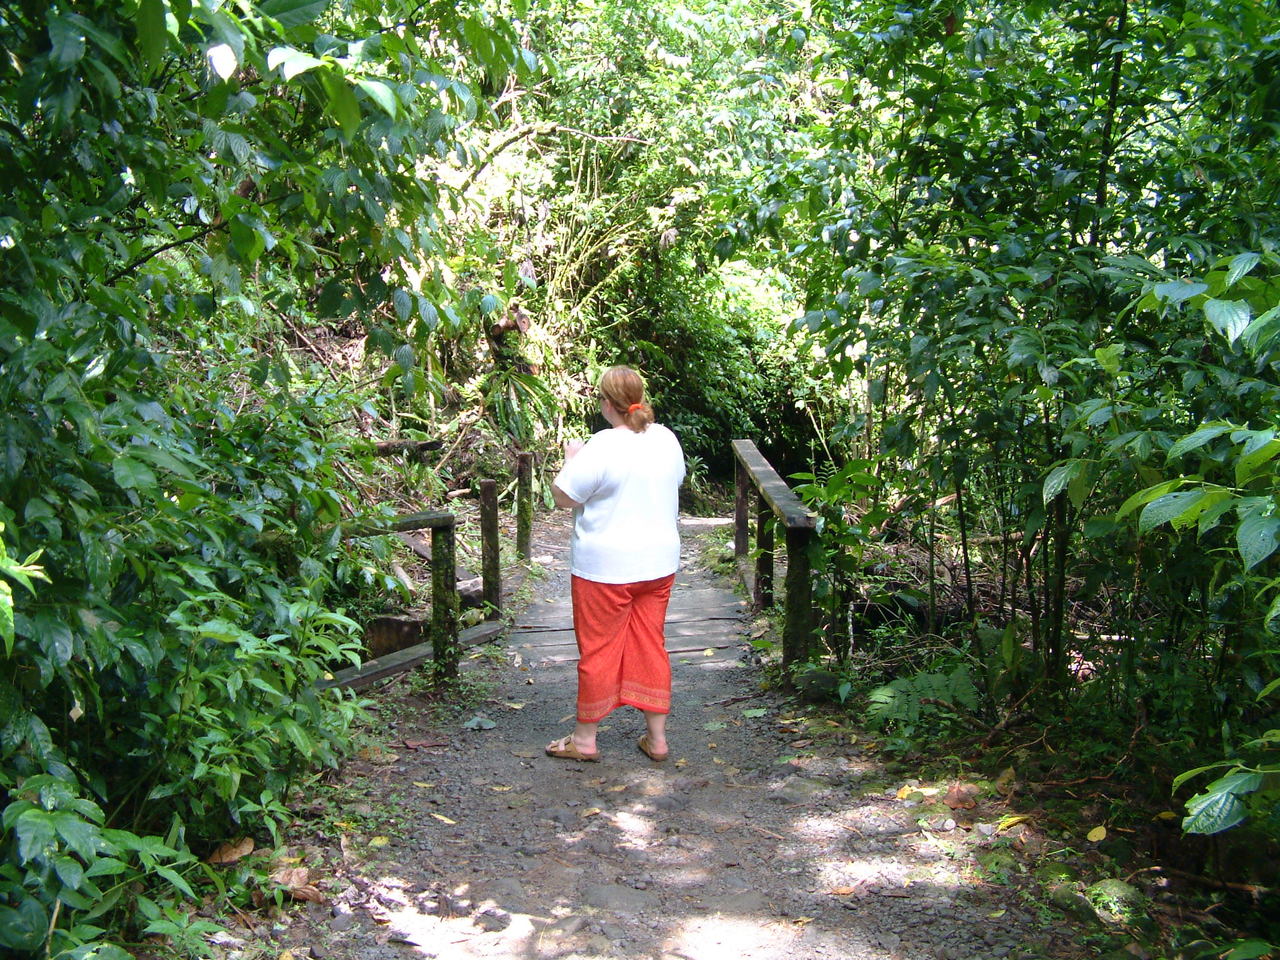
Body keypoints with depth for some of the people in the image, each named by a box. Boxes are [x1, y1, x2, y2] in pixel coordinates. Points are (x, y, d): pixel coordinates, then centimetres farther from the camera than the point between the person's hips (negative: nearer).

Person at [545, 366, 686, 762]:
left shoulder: (602, 448, -19)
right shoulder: (666, 439, 1)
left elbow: (562, 496, -14)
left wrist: (571, 457, 2)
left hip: (606, 567, -6)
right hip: (659, 563, 6)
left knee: (598, 649, 6)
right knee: (650, 646, 14)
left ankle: (585, 738, 19)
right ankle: (656, 737, 20)